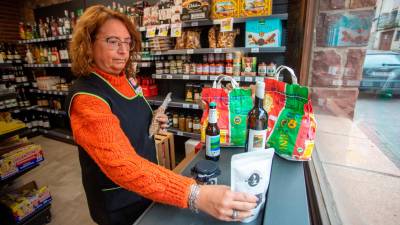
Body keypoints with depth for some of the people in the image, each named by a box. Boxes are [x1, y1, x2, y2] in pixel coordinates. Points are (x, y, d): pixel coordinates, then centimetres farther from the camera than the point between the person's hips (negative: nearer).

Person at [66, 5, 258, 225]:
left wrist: (152, 122, -7)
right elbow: (122, 164, -39)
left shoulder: (123, 80, -2)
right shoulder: (85, 98, -27)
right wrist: (195, 195, -48)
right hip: (119, 204, -6)